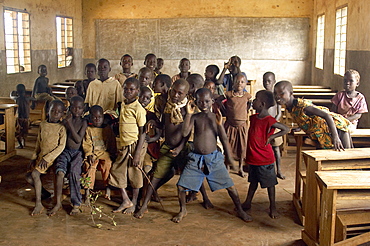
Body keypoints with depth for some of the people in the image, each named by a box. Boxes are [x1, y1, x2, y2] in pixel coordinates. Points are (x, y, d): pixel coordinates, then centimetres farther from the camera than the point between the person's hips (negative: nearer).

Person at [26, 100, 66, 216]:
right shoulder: (42, 125, 8)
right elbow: (38, 143, 15)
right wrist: (33, 157, 7)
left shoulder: (61, 128, -8)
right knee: (28, 177, -2)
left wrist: (47, 158, -19)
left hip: (52, 156, -6)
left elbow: (61, 146, -14)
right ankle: (44, 193, 22)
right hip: (41, 155, 6)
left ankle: (38, 204, -14)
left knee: (35, 173, -23)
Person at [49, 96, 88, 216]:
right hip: (65, 151, 2)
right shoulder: (65, 120, 9)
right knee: (60, 172, -26)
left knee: (74, 172, -28)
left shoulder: (83, 122, 3)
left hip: (77, 152, -2)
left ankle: (76, 204, -15)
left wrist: (70, 124, -12)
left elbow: (79, 140, -9)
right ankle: (58, 203, -15)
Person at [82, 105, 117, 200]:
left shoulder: (108, 129, 13)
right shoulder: (88, 130, 10)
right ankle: (88, 190, -23)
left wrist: (113, 155, -1)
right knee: (89, 166, -29)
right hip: (93, 154, 0)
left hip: (105, 153, 0)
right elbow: (86, 144, 1)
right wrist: (89, 154, -14)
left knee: (108, 164, -31)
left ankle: (108, 188, -22)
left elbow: (113, 143, 12)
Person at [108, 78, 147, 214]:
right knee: (116, 171, 8)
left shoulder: (138, 109, -14)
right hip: (124, 146, 7)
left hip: (135, 146, -7)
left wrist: (137, 154, -18)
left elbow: (143, 133, -15)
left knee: (134, 174, 5)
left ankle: (134, 203, 21)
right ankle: (126, 200, 20)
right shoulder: (123, 106, 9)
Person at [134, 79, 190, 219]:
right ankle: (144, 205, 7)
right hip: (167, 147, 3)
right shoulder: (166, 105, 2)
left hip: (182, 148, -3)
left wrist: (180, 148, -16)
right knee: (158, 175, 2)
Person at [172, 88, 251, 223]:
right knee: (181, 186, -4)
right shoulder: (194, 118, 0)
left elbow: (224, 139, -2)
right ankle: (183, 211, 22)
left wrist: (220, 124, -17)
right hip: (196, 158, 1)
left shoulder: (215, 117, 1)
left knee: (230, 186, -2)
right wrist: (188, 114, -17)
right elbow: (184, 133, -15)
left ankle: (240, 211, 19)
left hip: (214, 158, 0)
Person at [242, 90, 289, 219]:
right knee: (253, 181, 21)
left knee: (269, 183, 7)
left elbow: (286, 129, -20)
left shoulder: (269, 120, -20)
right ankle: (247, 203, 32)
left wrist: (271, 137, -20)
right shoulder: (253, 117, 4)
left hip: (265, 159, -7)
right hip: (253, 158, 7)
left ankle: (273, 207, 19)